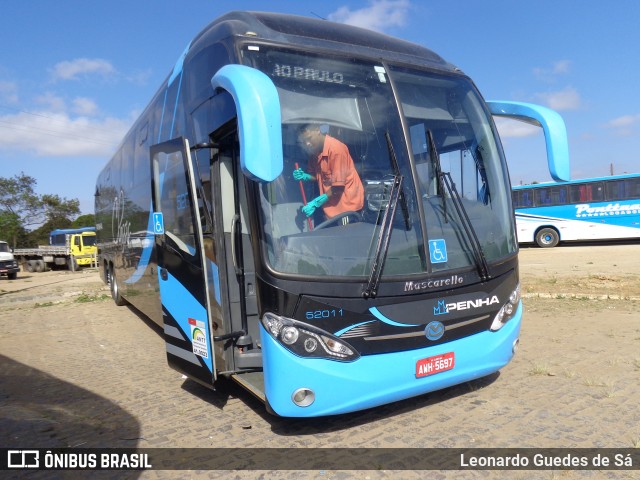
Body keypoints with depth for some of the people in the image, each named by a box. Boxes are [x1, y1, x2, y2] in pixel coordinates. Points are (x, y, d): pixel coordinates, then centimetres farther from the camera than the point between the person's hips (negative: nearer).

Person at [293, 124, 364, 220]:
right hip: (331, 205, 7)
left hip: (347, 206, -7)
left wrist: (315, 203, -19)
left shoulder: (336, 148, -21)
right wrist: (304, 176, -7)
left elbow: (338, 187, -21)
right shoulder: (316, 150, 2)